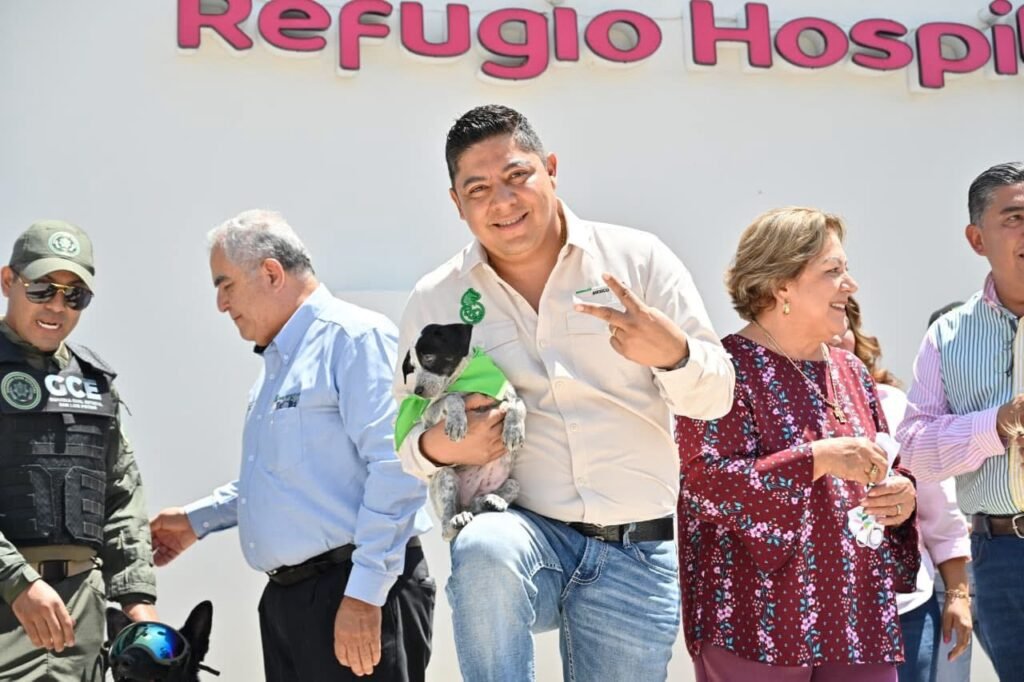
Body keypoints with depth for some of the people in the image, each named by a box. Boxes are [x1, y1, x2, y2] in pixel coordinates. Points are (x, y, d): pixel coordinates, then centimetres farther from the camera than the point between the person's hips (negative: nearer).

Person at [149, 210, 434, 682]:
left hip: (356, 598, -9)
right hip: (285, 598, 9)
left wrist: (364, 594, -24)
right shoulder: (277, 362, 20)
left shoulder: (354, 337, -11)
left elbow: (394, 467, -21)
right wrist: (197, 519, 28)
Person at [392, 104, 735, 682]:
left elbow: (715, 395, 1)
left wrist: (671, 352, -21)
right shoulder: (435, 302, 4)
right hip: (524, 531, -1)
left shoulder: (638, 258, 1)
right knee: (485, 548, -33)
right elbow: (408, 435, 11)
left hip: (636, 556, 1)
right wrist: (437, 448, -13)